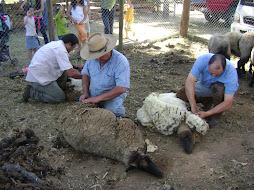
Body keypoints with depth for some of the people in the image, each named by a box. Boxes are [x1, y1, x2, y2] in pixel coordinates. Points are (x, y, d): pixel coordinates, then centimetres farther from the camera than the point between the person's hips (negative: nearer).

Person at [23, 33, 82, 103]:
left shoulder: (55, 43, 11)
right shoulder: (61, 51, -19)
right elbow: (71, 73, -21)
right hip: (39, 79, -10)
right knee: (60, 98, -11)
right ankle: (32, 92, -4)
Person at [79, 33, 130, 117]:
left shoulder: (121, 61, -24)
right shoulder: (93, 58, -5)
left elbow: (121, 88, -30)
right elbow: (85, 74, 11)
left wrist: (98, 98, -31)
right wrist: (85, 92, -6)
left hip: (113, 95, -5)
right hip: (93, 94, 5)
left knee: (112, 109, -34)